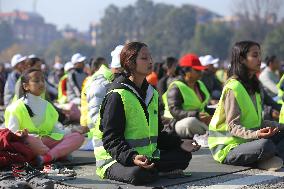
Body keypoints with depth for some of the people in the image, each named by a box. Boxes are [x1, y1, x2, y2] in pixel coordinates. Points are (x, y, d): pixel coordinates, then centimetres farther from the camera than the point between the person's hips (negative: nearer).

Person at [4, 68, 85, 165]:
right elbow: (11, 133, -4)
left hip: (48, 141, 6)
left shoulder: (47, 105, 23)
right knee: (28, 139, -41)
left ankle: (47, 157, -39)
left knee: (78, 136, -17)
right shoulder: (17, 107, 3)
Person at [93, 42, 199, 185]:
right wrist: (131, 157, -36)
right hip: (113, 158, -7)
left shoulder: (151, 93, 12)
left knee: (184, 156, 2)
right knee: (139, 174, -37)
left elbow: (156, 133, 17)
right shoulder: (117, 95, -15)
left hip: (147, 156, 8)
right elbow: (111, 139, -20)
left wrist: (180, 144, 3)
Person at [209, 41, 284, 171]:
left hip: (249, 139, 9)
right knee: (265, 145, -34)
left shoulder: (254, 85, 14)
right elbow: (233, 126, -20)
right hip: (228, 147, -9)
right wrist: (255, 134, -35)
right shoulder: (233, 88, -16)